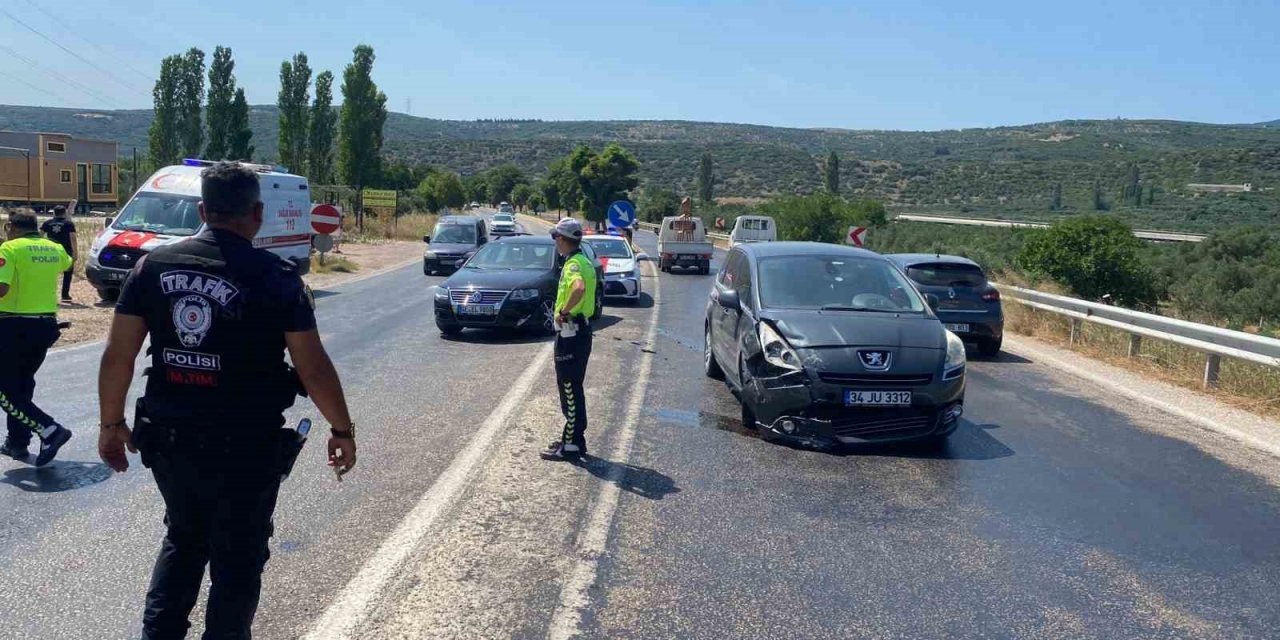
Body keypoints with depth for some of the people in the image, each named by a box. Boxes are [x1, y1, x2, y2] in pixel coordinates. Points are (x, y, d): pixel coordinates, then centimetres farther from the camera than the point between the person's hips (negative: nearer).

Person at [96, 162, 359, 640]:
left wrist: (112, 424, 13)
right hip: (245, 448, -4)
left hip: (168, 440, 4)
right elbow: (314, 369, -12)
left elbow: (117, 356, 1)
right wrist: (342, 430, 0)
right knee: (237, 562, 13)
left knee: (183, 541, 27)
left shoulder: (154, 266, -1)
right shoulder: (276, 278, -13)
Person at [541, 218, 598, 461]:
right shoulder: (583, 261, 13)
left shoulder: (574, 264, -19)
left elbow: (579, 288, -40)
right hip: (581, 329, 10)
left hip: (571, 333, -10)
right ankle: (573, 436, 27)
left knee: (570, 390, -4)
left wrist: (564, 311, -28)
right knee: (571, 388, 18)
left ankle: (571, 445, 1)